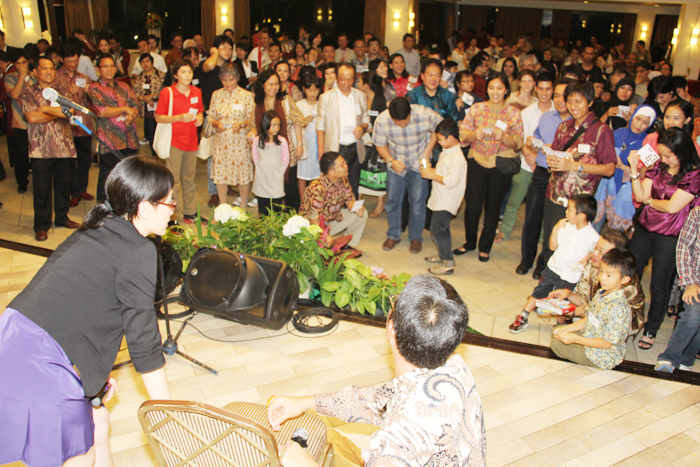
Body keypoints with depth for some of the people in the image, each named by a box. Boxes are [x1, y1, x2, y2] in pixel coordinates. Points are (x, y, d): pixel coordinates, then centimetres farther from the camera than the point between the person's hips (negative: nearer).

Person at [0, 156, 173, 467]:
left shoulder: (95, 230, 14)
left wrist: (95, 371, 29)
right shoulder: (139, 250, -12)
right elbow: (143, 339, -9)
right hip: (38, 363, -8)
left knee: (98, 425, 23)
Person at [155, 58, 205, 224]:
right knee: (173, 182, -5)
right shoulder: (167, 93, -7)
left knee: (189, 179, 13)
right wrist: (179, 118, -20)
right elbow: (158, 117, -7)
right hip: (174, 142, -5)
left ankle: (190, 213, 23)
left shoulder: (196, 92, 9)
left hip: (191, 141, 5)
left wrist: (200, 117, -2)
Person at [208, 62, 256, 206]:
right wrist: (216, 124, -11)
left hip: (240, 141, -2)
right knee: (220, 174, 4)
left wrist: (241, 125, -19)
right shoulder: (216, 95, 7)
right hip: (220, 141, 3)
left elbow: (253, 120, 0)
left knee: (243, 173, 2)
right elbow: (210, 116, 11)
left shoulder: (247, 96, -1)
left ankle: (243, 208, 20)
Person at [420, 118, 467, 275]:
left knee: (437, 230, -9)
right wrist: (431, 170, 5)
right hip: (440, 199, 10)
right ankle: (442, 255, 36)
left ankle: (448, 263, -1)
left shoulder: (457, 158, -23)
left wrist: (431, 175, -20)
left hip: (447, 202, -10)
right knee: (441, 228, 20)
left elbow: (451, 181, -28)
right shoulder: (446, 153, 9)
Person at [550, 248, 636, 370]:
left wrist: (575, 339, -27)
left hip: (603, 357, -9)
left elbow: (608, 343, -27)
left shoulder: (618, 307, -31)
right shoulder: (601, 294, -3)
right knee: (556, 331, 15)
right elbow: (588, 320, 9)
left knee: (556, 344, -10)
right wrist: (567, 329, -4)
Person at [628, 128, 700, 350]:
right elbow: (640, 195, -2)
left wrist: (649, 201, -2)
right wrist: (634, 169, -11)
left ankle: (651, 329, 22)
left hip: (670, 238, -5)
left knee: (659, 286, 6)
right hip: (644, 229, 5)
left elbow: (672, 206, -18)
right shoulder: (658, 168, 4)